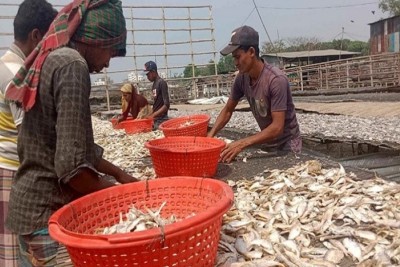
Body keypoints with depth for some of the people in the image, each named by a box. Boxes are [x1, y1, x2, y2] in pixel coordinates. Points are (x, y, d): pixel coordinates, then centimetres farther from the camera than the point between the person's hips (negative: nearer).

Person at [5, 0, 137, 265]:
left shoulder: (51, 61, 10)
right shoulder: (72, 66, -19)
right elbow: (71, 165, -26)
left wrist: (119, 174, 15)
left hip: (35, 204, 9)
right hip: (47, 211, -9)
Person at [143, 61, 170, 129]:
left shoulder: (161, 83, -12)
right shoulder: (154, 83, 13)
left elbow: (166, 105, -18)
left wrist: (152, 115, -20)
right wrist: (151, 115, 8)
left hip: (161, 120, -8)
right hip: (156, 119, 8)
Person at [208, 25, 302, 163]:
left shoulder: (276, 80, -28)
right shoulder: (242, 78, -9)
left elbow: (277, 127, -30)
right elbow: (228, 110, 2)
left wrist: (242, 143, -37)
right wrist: (210, 135, -11)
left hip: (286, 145, -5)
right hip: (266, 142, 5)